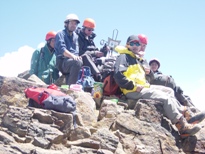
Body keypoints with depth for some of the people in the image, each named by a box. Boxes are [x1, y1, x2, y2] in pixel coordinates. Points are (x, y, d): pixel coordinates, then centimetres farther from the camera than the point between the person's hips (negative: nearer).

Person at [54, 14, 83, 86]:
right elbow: (62, 49, -13)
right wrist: (72, 56, -29)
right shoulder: (61, 34, 4)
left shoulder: (76, 36, 27)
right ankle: (70, 85, -36)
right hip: (63, 62, -6)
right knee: (77, 62, -35)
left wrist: (78, 57, -3)